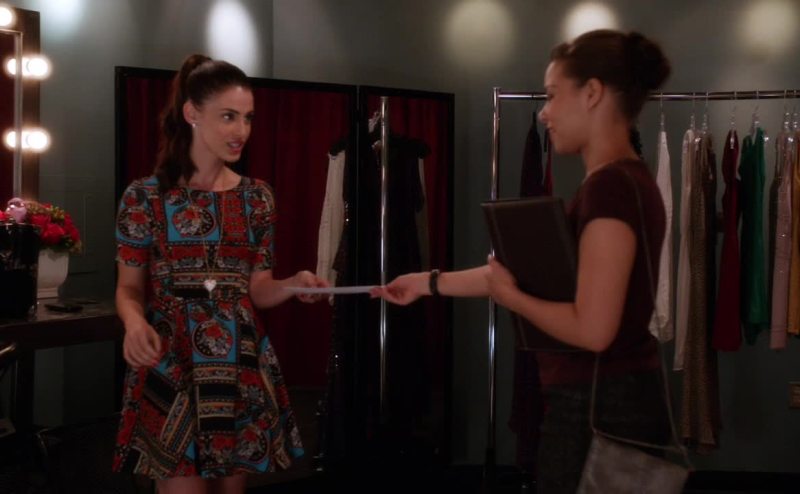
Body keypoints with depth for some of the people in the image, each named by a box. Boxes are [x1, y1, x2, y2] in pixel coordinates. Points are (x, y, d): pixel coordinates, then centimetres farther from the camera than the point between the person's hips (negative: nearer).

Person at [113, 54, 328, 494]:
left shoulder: (257, 197, 5)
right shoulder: (146, 196, -4)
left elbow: (256, 289, 7)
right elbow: (129, 288, 1)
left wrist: (294, 285, -14)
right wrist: (134, 323, -21)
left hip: (242, 366, 4)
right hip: (171, 367, -3)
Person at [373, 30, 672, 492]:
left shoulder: (610, 185, -20)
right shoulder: (627, 180, 11)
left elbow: (592, 329, -25)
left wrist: (509, 296, -10)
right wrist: (430, 282, 19)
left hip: (599, 410, -9)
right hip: (623, 399, 9)